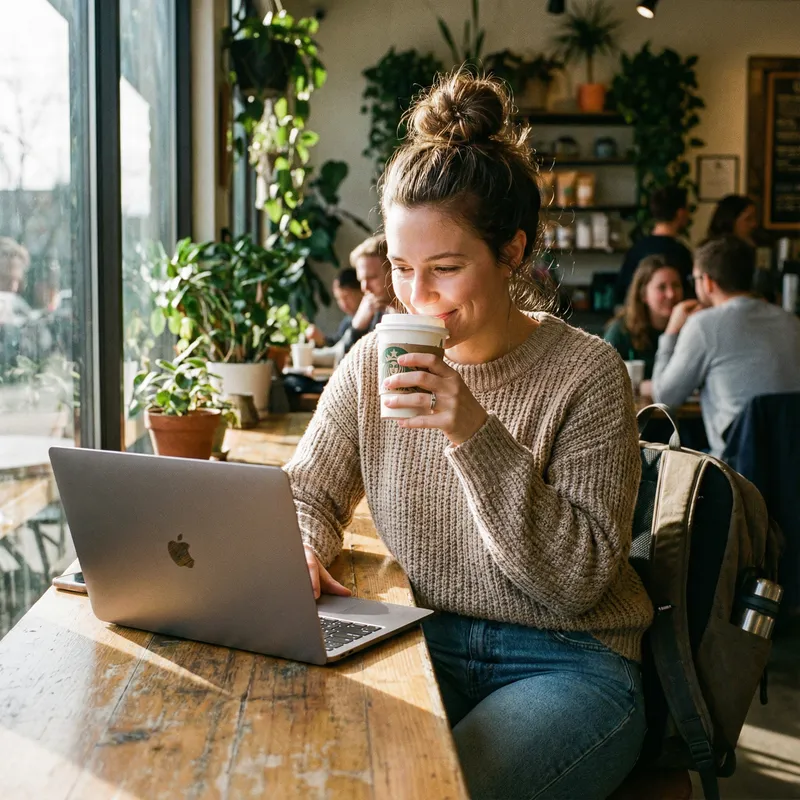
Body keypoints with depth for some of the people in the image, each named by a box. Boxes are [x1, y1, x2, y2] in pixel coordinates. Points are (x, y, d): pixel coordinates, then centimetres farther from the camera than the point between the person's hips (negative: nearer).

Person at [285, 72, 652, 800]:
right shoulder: (375, 361, 1)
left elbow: (580, 579, -15)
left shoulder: (586, 373, -12)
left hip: (567, 661, -3)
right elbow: (307, 495, 10)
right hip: (424, 642, 4)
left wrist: (480, 439, -26)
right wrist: (300, 550, -14)